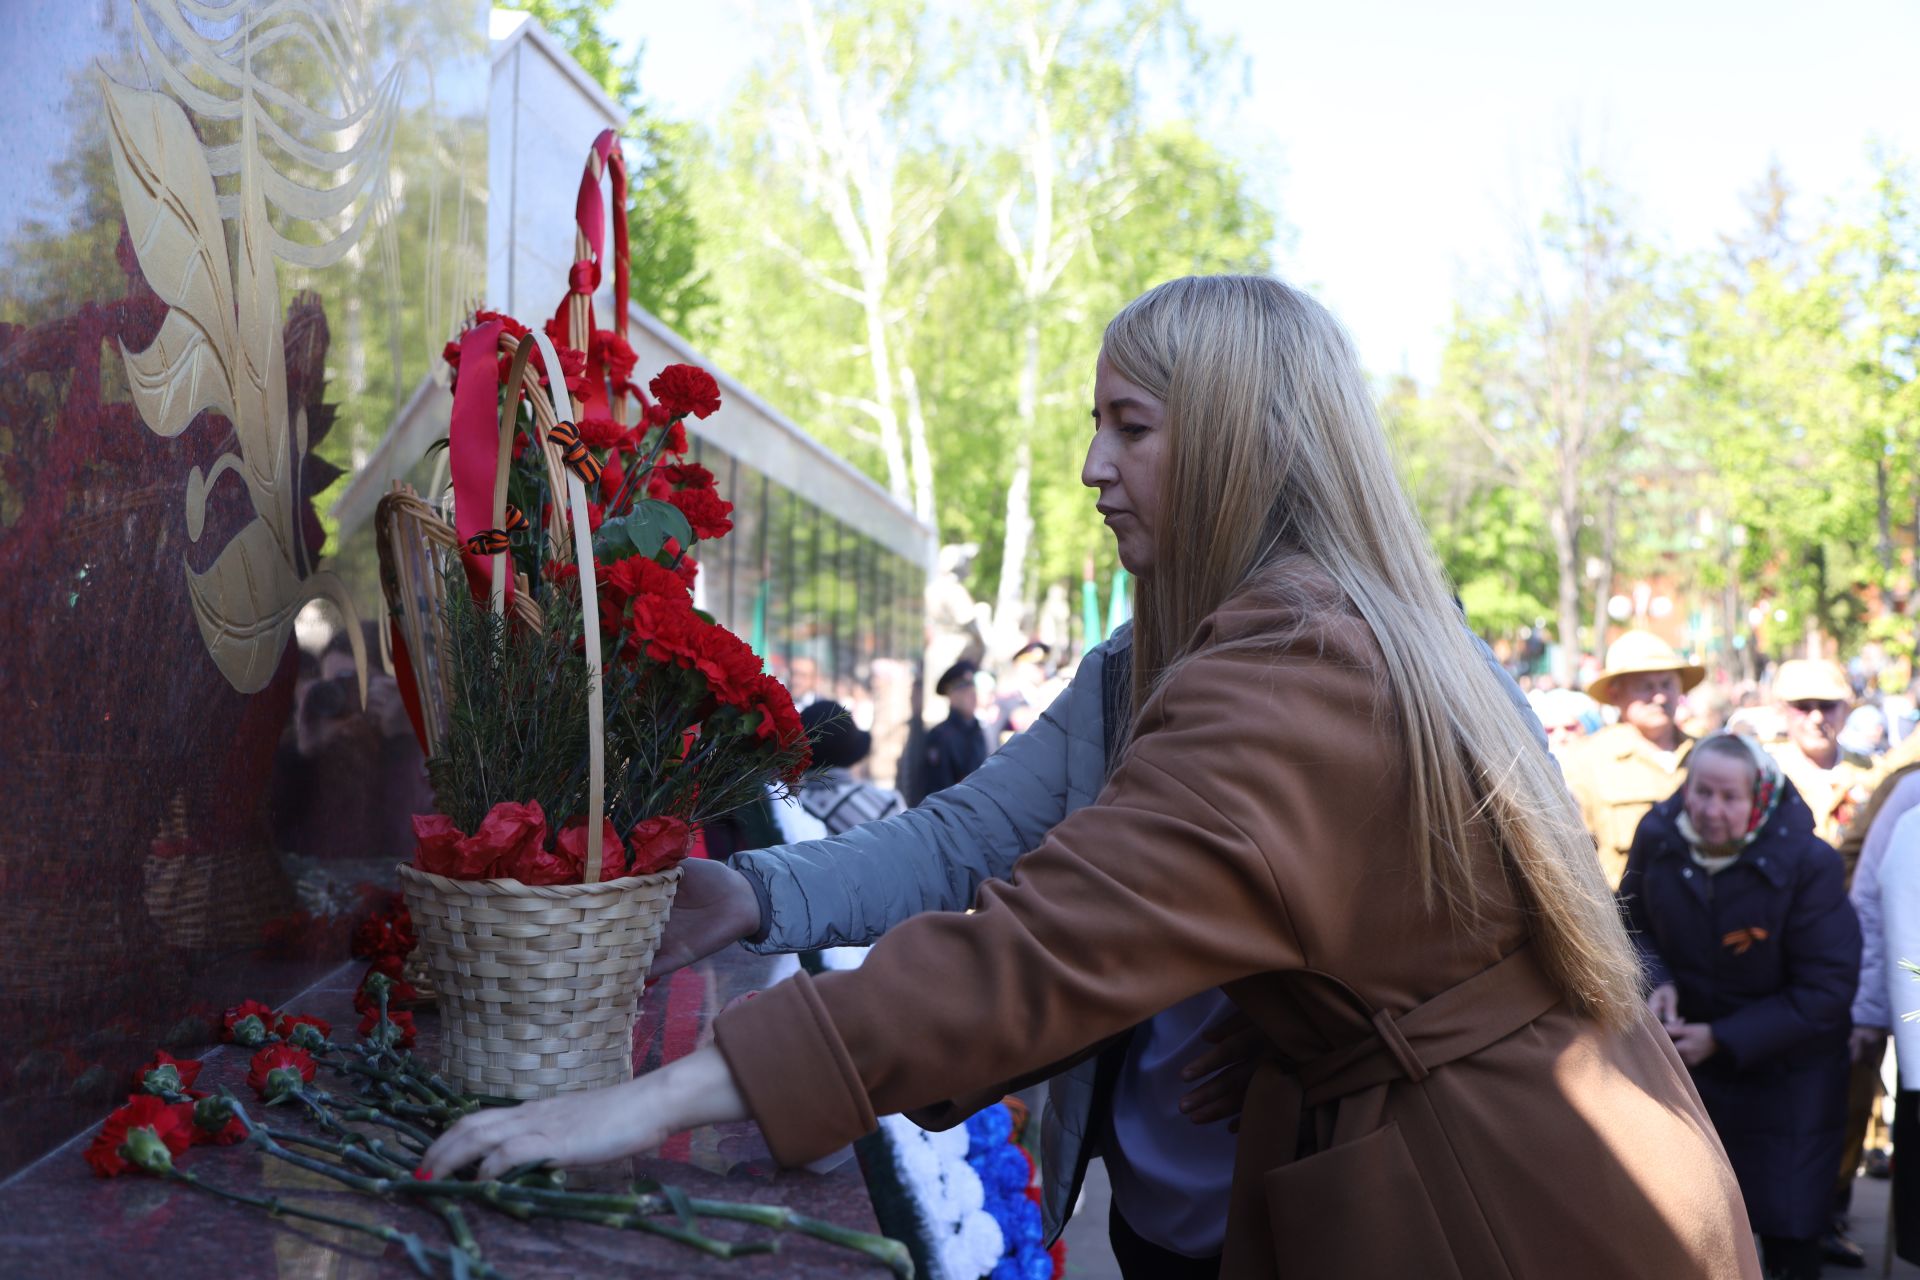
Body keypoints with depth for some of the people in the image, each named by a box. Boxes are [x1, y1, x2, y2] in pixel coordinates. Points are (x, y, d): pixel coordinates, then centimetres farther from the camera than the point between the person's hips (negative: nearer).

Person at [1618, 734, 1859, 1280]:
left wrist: (1722, 1040, -22)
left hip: (1784, 1071, -3)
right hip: (1685, 1051, 3)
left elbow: (1826, 989, -19)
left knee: (1787, 1224, 7)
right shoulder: (1657, 835, -14)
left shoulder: (1808, 863, -24)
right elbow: (1633, 923, 4)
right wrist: (1655, 982, -17)